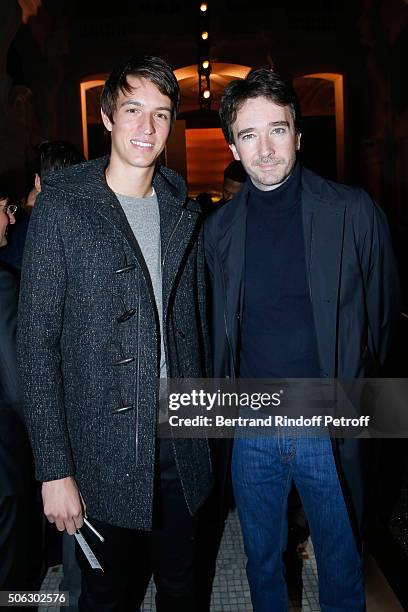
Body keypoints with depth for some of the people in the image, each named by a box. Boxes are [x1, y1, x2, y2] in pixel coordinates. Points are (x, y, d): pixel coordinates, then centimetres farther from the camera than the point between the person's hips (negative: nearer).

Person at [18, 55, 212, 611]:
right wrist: (55, 469, -12)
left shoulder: (182, 211, 6)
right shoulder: (61, 208, -9)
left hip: (180, 442, 4)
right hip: (104, 453, -4)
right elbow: (37, 344, -10)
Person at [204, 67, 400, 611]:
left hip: (331, 430, -2)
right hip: (253, 430, 2)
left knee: (342, 567, 17)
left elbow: (382, 313, 1)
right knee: (262, 562, 21)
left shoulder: (354, 212, -7)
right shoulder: (219, 229, 1)